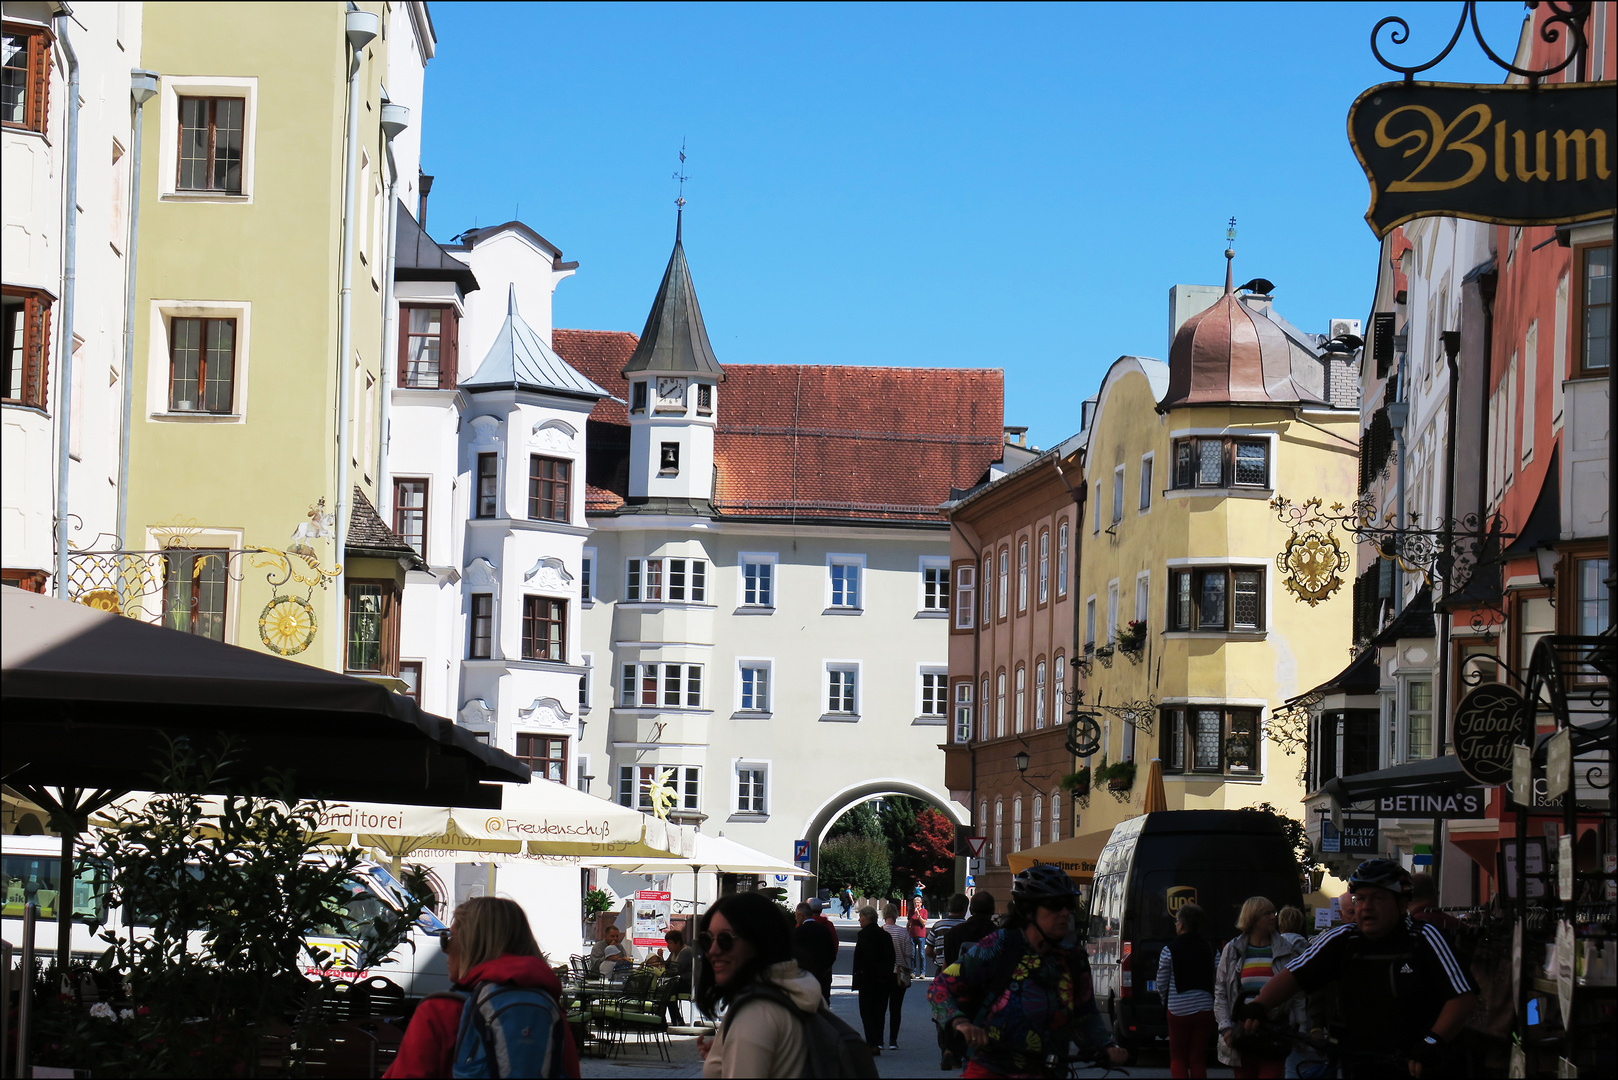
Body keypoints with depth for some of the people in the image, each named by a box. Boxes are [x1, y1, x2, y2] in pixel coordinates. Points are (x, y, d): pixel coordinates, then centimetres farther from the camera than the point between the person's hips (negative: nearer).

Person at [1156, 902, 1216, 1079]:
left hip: (1178, 1010, -3)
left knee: (1178, 1059, 8)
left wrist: (1166, 998, 18)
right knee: (1198, 1060, 9)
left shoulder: (1169, 951, -7)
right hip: (1204, 1009, 3)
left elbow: (1161, 986, -2)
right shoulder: (1210, 949, 1)